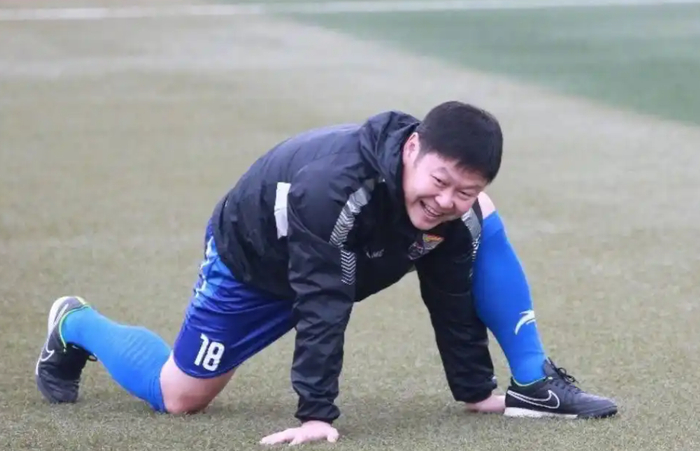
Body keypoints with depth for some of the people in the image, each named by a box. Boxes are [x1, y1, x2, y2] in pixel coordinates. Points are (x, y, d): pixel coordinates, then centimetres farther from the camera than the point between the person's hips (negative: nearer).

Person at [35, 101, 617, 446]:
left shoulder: (455, 207, -25)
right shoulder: (333, 185, -45)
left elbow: (453, 300, -11)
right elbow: (322, 305, -44)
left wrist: (476, 390, -9)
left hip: (342, 256, 5)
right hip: (253, 265, -5)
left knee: (487, 218, -13)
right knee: (179, 395, 4)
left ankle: (533, 385, -9)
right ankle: (76, 326, 32)